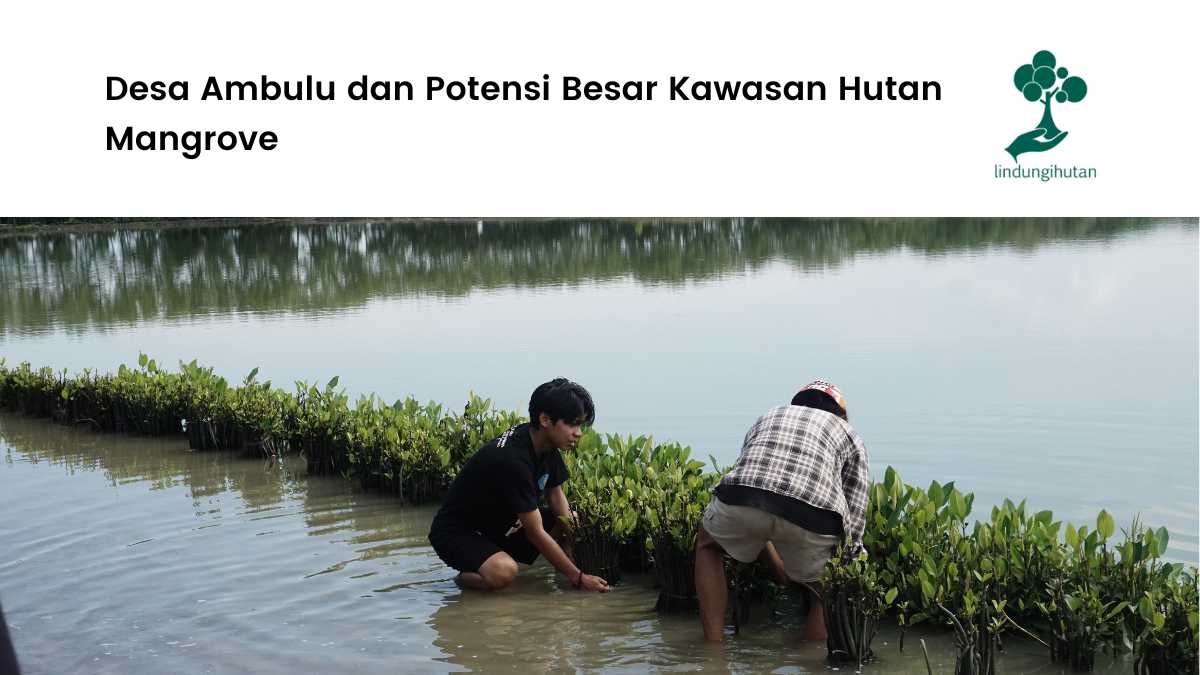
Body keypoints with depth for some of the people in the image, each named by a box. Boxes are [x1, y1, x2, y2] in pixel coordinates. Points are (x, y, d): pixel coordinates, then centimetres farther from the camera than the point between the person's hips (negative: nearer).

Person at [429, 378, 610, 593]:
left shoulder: (546, 445, -6)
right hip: (456, 532, -9)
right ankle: (466, 576, -4)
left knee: (574, 520, 0)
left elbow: (555, 493, 8)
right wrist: (578, 577, -22)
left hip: (499, 525, 9)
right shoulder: (512, 460, -32)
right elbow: (535, 533, -27)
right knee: (503, 572, -37)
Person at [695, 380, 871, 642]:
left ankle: (713, 649, 25)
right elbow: (854, 520, 28)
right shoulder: (849, 434, 35)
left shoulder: (768, 417, 41)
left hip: (742, 500, 2)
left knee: (708, 544, 34)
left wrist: (784, 577, 52)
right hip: (812, 513, -2)